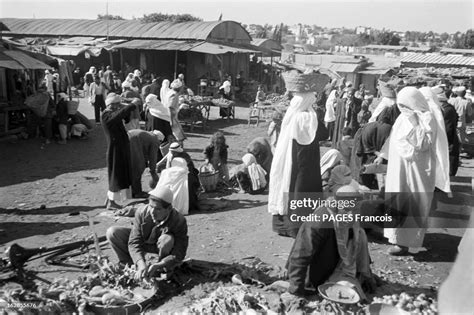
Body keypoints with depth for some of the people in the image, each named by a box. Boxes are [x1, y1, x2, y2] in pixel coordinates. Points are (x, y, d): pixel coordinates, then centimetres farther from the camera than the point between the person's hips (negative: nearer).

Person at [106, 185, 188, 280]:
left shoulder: (179, 221, -32)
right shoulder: (141, 212, -27)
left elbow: (179, 254, -32)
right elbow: (134, 242, -28)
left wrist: (158, 265, -47)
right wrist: (141, 264, -46)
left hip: (163, 247, -2)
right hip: (143, 241, 2)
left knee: (167, 239, -39)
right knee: (112, 233, -17)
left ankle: (164, 269, -11)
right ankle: (131, 266, -5)